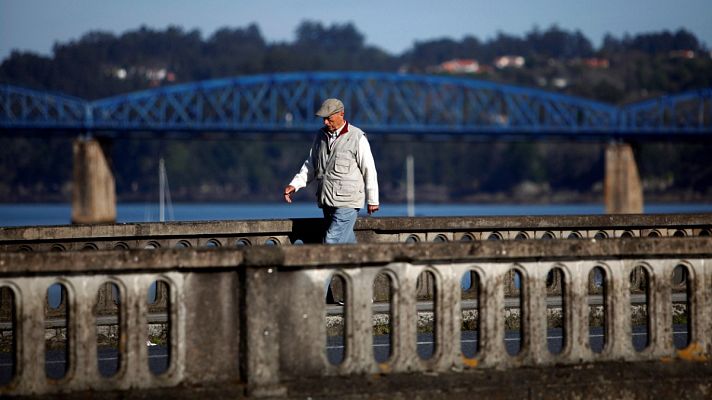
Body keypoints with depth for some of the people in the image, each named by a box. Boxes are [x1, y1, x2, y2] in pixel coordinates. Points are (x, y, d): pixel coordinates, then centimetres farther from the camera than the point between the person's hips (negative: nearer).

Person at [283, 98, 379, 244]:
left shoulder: (357, 137, -7)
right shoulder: (321, 136, 12)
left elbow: (369, 170, -4)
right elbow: (310, 165, 19)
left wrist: (372, 200, -1)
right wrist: (294, 185, 5)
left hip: (347, 202, -6)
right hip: (327, 201, 6)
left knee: (332, 242, -15)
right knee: (346, 241, 11)